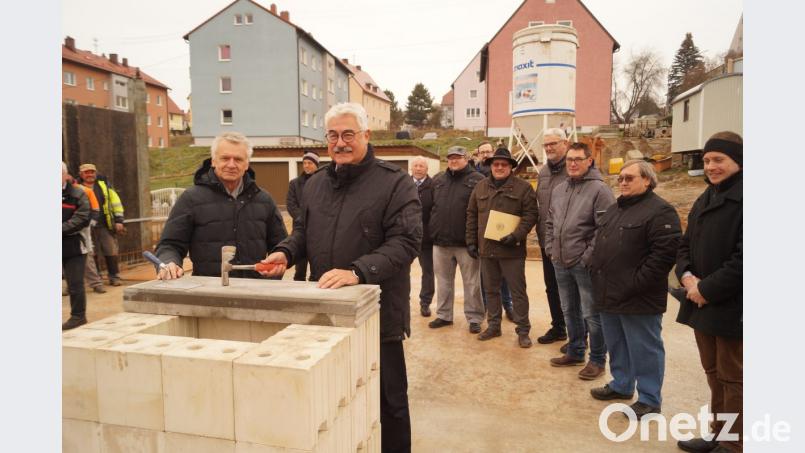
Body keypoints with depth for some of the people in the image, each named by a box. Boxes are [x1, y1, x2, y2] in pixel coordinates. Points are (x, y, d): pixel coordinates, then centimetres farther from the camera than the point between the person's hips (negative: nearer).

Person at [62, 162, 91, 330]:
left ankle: (78, 315, 13)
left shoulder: (77, 194, -1)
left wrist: (62, 230, -19)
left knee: (75, 284, 1)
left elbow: (82, 218, -11)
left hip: (72, 245, -4)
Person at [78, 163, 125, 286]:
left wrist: (118, 220, 1)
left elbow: (116, 202, 6)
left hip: (106, 225, 0)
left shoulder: (104, 184, 6)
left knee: (111, 252, 1)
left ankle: (114, 277, 12)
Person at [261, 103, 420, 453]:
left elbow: (405, 242, -20)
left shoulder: (395, 183, -11)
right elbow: (303, 230, 20)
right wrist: (285, 251, -2)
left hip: (377, 314, -5)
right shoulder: (315, 184, 9)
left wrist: (358, 271, -33)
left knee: (388, 402, 12)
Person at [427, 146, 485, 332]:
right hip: (440, 241, 5)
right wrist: (431, 231, 9)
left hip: (466, 242, -5)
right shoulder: (438, 180, 13)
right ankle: (444, 315, 26)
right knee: (443, 281, 14)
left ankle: (474, 318, 15)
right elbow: (430, 207, 15)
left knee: (471, 282, 4)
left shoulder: (477, 180, -3)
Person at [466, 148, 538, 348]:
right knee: (491, 290, 15)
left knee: (517, 291, 3)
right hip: (486, 248, 5)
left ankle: (523, 330, 13)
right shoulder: (481, 187, 9)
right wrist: (471, 240, 6)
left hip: (511, 249, -4)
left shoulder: (523, 187, -4)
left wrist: (516, 235, -20)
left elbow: (530, 214, -9)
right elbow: (471, 214, 12)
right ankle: (493, 326, 28)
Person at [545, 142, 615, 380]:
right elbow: (550, 222, 19)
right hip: (560, 263, 7)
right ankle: (575, 352, 35)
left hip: (585, 264, -7)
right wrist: (550, 248, 9)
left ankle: (597, 360, 18)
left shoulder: (599, 189, -11)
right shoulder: (558, 189, 11)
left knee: (592, 315, 2)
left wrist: (588, 256, -17)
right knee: (569, 311, 19)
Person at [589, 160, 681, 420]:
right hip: (609, 295, 9)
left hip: (638, 299, -8)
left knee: (643, 350, 4)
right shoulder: (614, 209, 16)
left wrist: (635, 285, -21)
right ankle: (621, 385, 37)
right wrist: (596, 275, 12)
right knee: (616, 345, 20)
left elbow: (665, 253, -21)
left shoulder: (660, 211, -12)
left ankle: (649, 400, 18)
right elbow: (600, 245, 23)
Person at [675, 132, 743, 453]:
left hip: (732, 307, -8)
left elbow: (742, 258, -22)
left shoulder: (742, 198, -15)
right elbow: (686, 245, 15)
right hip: (702, 303, 8)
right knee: (714, 375, 18)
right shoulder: (705, 200, 13)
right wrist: (687, 276, -3)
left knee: (733, 379, 5)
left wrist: (707, 288, -18)